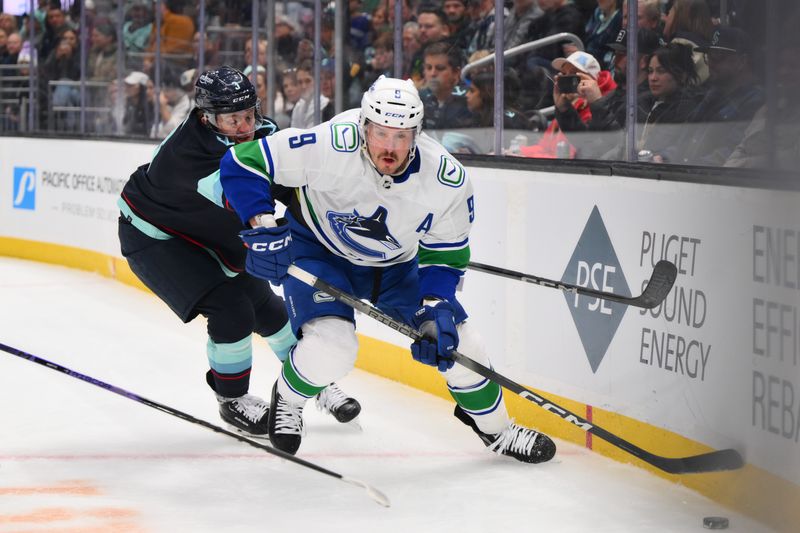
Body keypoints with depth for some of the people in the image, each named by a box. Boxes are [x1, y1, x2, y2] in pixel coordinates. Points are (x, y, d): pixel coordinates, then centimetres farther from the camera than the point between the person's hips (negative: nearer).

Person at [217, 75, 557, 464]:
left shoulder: (448, 180, -25)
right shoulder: (330, 146, -34)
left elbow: (445, 254, -8)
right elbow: (241, 164, -26)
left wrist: (436, 308, -22)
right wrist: (263, 227, -36)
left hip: (396, 266, 3)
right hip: (317, 251, -3)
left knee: (454, 340, -2)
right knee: (331, 348, -26)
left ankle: (495, 429, 26)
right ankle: (287, 399, 10)